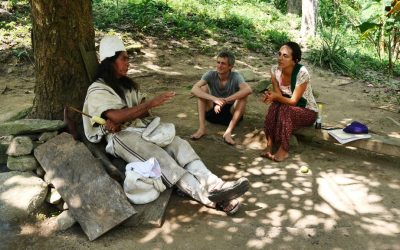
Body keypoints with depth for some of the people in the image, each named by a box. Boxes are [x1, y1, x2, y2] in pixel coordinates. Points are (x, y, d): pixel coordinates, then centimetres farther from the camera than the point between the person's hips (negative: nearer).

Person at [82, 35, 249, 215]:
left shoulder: (128, 84, 22)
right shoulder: (97, 90, -3)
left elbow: (143, 111, 11)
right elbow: (116, 116, -20)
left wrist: (120, 119, -10)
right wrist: (151, 103, -19)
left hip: (143, 128, 7)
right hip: (121, 137, -7)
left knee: (179, 144, -22)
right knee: (159, 158, -32)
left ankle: (215, 186, -39)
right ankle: (206, 196, -43)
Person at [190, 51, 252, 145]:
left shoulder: (236, 76, -16)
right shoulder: (211, 75, -12)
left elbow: (248, 90, -37)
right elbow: (194, 89, -28)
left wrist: (225, 101, -43)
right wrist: (214, 99, -42)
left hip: (231, 113, -1)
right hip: (213, 111, 1)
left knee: (243, 95, -26)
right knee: (203, 88, -19)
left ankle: (228, 132, -32)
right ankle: (201, 128, -26)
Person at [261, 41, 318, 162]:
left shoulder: (302, 73, -26)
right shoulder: (275, 70, -10)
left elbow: (294, 101, -23)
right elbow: (278, 95, -11)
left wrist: (277, 97, -39)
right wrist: (271, 96, -34)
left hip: (308, 111, -4)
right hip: (289, 109, 5)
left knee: (284, 109, -34)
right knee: (275, 107, -29)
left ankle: (284, 150, -27)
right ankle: (269, 145, -28)